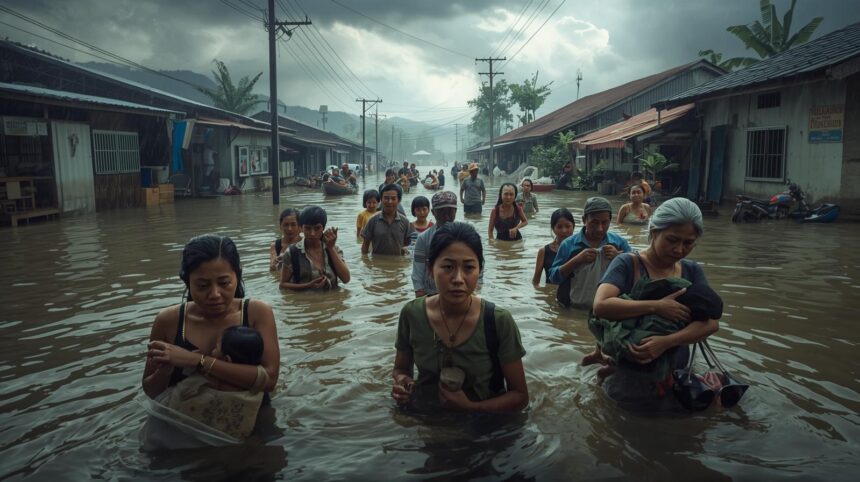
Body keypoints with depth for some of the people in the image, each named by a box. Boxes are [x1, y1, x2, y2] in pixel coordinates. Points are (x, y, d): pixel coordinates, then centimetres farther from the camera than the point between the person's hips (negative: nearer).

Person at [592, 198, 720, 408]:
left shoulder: (692, 271, 1)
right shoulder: (627, 264, -11)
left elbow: (711, 322, -10)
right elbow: (601, 305, -25)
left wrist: (667, 341, -25)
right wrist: (656, 307, -27)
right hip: (629, 373, -3)